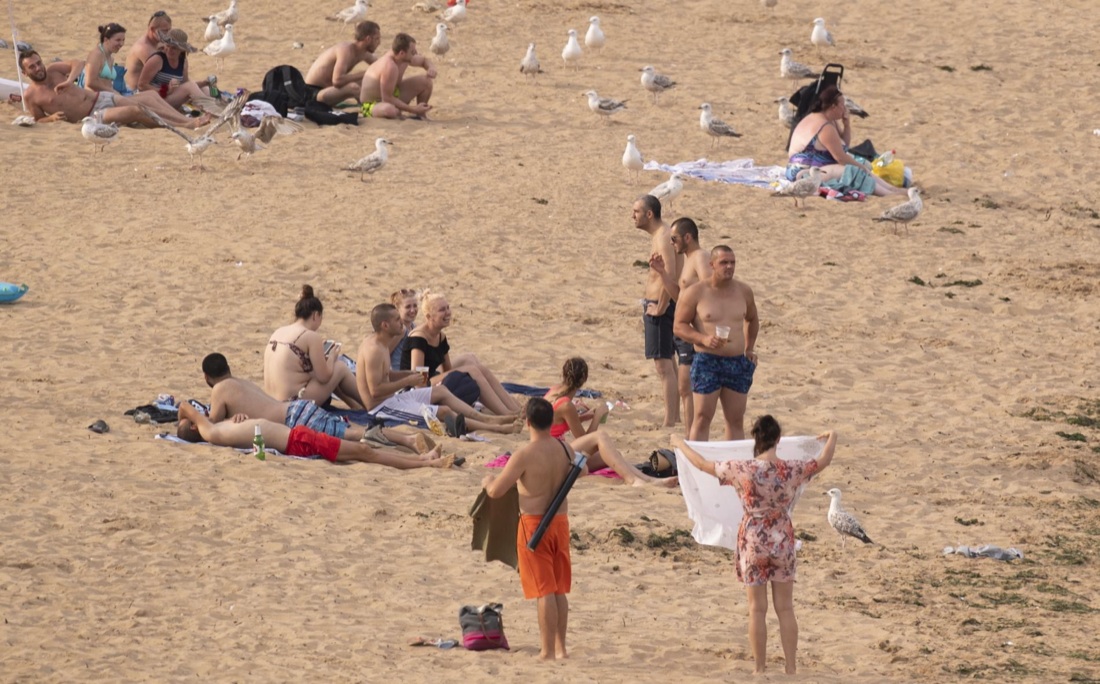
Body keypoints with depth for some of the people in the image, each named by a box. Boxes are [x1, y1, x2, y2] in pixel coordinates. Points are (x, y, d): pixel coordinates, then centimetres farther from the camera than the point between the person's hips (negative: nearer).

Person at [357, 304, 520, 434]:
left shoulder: (376, 342, 9)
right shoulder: (375, 350, -23)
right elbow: (375, 390, -27)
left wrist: (410, 374, 5)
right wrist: (408, 381, -19)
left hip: (391, 399, 11)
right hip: (381, 406, -11)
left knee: (440, 391, 16)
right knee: (443, 411, -14)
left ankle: (485, 418, 16)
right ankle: (493, 428, -7)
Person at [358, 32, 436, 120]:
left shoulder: (405, 57, -8)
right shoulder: (390, 66, -34)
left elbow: (424, 60, 15)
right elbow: (387, 99, -32)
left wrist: (431, 68, -9)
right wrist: (413, 109, -29)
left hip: (392, 96, 9)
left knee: (426, 81, 1)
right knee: (389, 110, -45)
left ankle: (421, 116, 15)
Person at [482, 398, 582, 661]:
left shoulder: (525, 455, -19)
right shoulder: (565, 449, 0)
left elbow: (496, 491, -16)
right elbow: (582, 470, 22)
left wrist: (488, 481, 6)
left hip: (534, 523, -6)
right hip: (560, 522, 6)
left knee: (544, 591, -3)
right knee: (559, 590, 14)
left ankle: (548, 650, -1)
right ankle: (560, 646, 19)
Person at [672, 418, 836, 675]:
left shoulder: (743, 470, -17)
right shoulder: (792, 470, -12)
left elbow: (703, 464, -4)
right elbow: (824, 461, 8)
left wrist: (680, 444, 13)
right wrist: (832, 437, 29)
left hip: (753, 542, -2)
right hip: (782, 542, 2)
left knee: (757, 609, 8)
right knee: (785, 609, 10)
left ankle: (760, 670, 13)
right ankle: (790, 669, 13)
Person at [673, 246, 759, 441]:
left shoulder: (744, 291, 9)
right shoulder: (695, 293, -4)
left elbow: (752, 320, 27)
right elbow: (680, 326, -3)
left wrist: (749, 349, 15)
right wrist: (704, 339, -18)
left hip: (738, 363, 4)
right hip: (707, 361, -4)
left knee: (736, 420, 7)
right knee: (702, 418, -5)